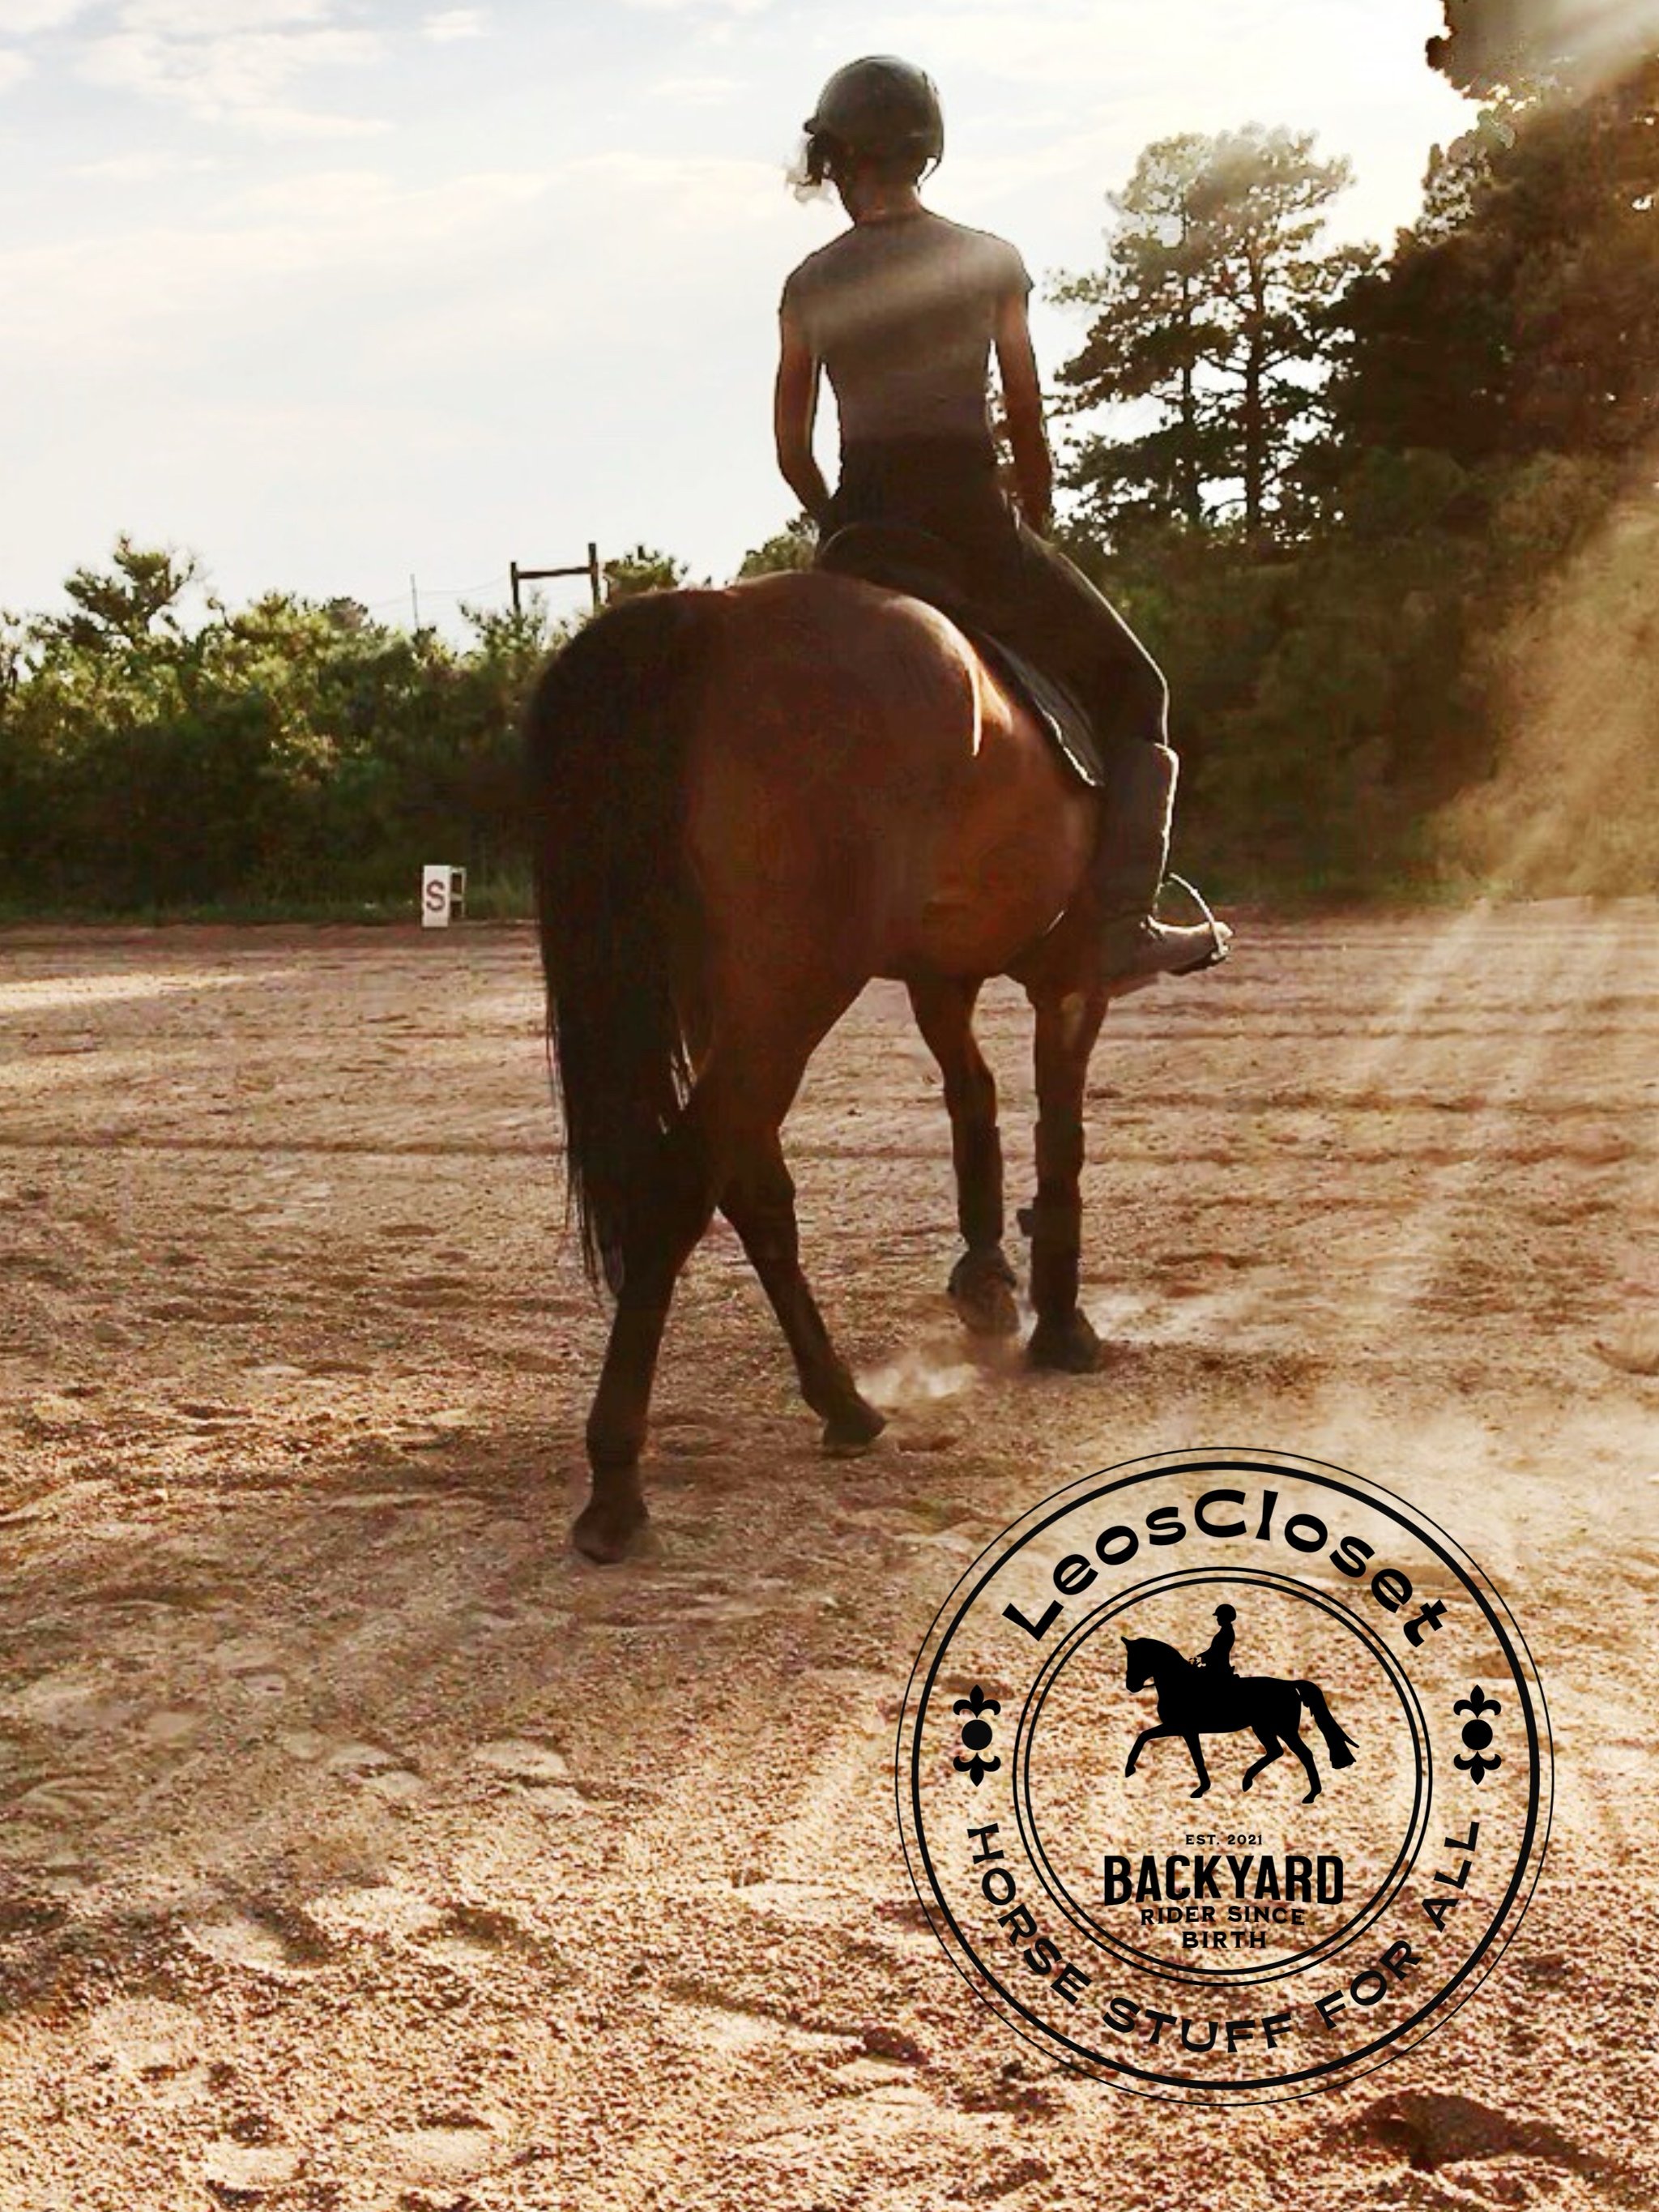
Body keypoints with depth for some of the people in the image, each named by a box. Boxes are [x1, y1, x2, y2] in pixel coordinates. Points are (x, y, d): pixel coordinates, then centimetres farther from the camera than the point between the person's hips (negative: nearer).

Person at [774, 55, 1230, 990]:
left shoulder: (810, 285, 6)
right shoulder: (991, 264, 0)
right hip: (971, 520, -3)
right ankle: (1122, 925, -4)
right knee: (1131, 693, 9)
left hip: (859, 533, 3)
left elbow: (792, 449, 9)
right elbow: (1030, 427, 3)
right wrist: (1034, 531, 17)